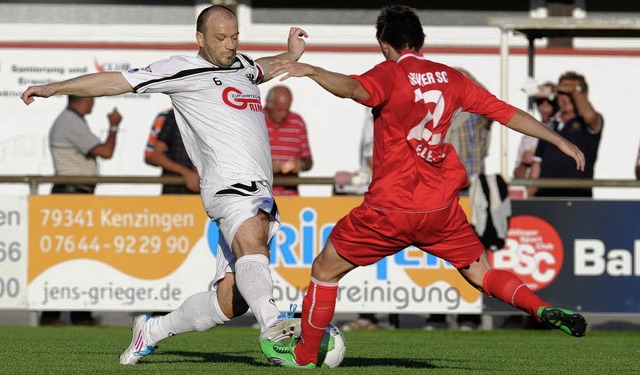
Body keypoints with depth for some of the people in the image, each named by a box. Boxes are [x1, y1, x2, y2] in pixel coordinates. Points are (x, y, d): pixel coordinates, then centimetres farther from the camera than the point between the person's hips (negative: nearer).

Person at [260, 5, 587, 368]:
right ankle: (544, 310, -8)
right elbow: (508, 113, 13)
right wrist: (561, 141, 22)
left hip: (390, 209, -4)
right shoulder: (451, 78, 8)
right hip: (441, 209, 4)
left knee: (325, 269, 11)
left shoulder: (390, 74, -7)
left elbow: (353, 88, -31)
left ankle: (304, 353, 17)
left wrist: (310, 70, -42)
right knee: (482, 273, 16)